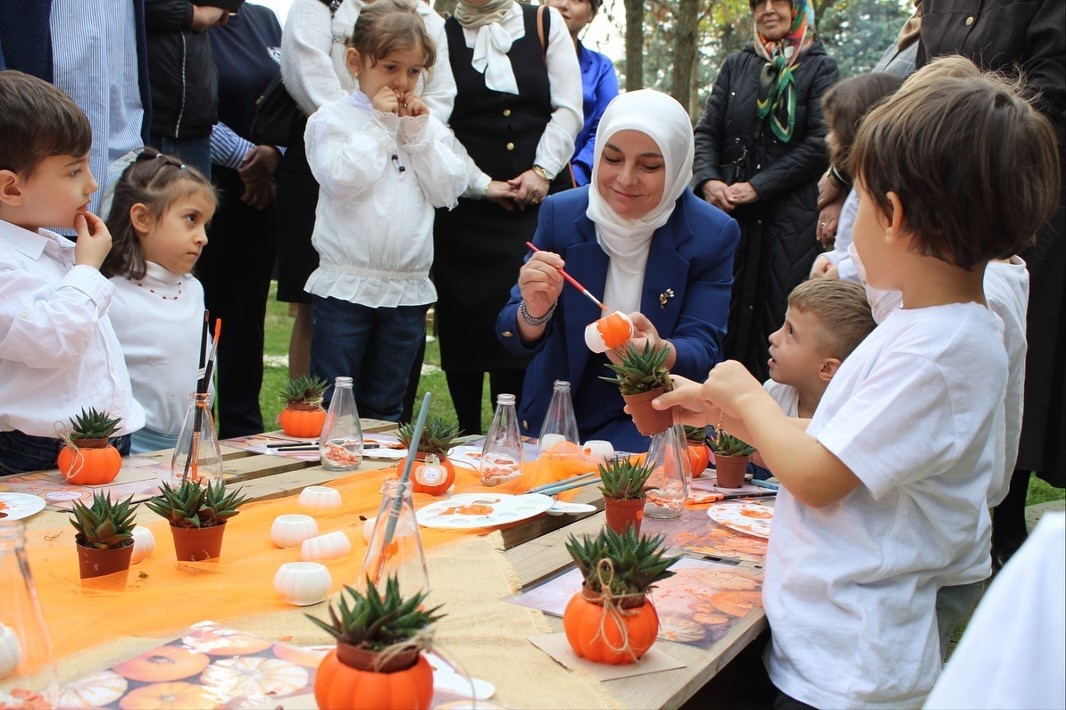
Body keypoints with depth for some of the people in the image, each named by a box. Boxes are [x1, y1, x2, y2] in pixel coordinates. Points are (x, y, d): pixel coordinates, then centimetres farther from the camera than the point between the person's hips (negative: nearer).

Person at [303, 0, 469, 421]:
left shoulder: (429, 128, 12)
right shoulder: (331, 120, 0)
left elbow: (448, 189, 0)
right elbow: (342, 181, -16)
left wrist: (418, 132, -5)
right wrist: (381, 125, -9)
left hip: (409, 290, 4)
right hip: (345, 286, -4)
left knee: (386, 409, 14)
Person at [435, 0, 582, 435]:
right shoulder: (442, 36, 7)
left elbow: (568, 110, 5)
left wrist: (542, 171, -7)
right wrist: (482, 185, -9)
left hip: (542, 200, 1)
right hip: (467, 205, 0)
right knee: (465, 319, 0)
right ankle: (468, 436, 11)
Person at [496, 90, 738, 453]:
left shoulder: (713, 234, -8)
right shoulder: (560, 213, -4)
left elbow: (703, 349, -10)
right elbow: (515, 340, -4)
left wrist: (661, 354, -33)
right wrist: (534, 312, -28)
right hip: (555, 419, 3)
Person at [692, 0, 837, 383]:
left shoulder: (819, 68, 5)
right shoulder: (736, 65, 15)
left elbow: (819, 144, -5)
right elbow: (706, 131, 10)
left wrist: (757, 187, -12)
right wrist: (708, 180, -10)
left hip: (789, 215, -3)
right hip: (729, 211, 3)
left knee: (779, 321, -5)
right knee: (724, 312, 0)